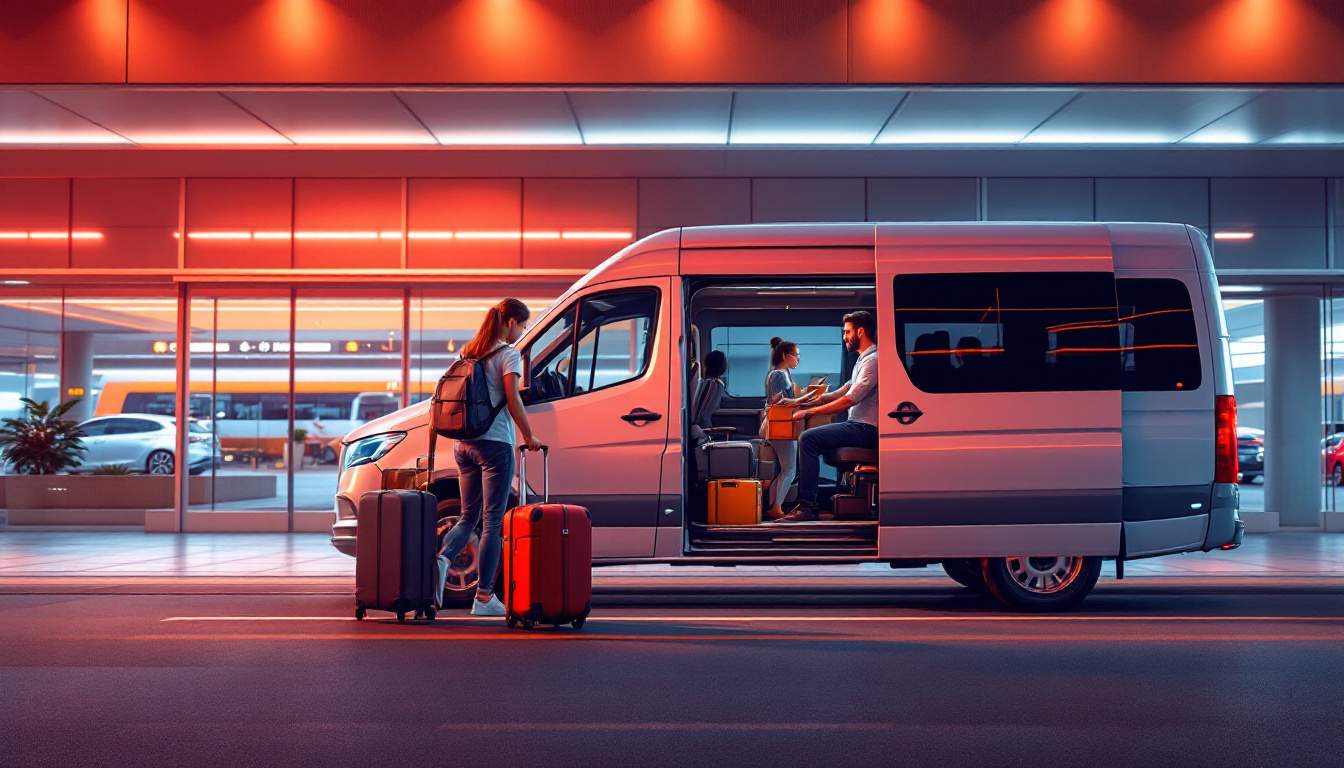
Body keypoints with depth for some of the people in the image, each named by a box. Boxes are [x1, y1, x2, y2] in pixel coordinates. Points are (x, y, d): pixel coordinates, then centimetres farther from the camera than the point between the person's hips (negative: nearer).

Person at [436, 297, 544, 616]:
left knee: (468, 516, 15)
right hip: (495, 444, -7)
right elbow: (513, 399, -13)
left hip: (464, 444, 7)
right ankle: (484, 598, 0)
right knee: (492, 521, -1)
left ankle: (443, 558, -14)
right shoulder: (508, 354, -6)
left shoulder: (468, 352, 15)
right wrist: (529, 437, -5)